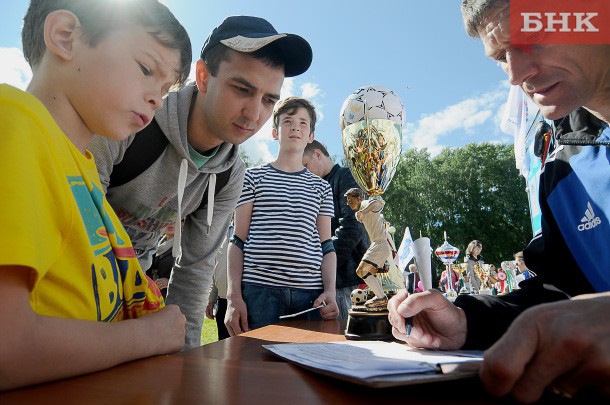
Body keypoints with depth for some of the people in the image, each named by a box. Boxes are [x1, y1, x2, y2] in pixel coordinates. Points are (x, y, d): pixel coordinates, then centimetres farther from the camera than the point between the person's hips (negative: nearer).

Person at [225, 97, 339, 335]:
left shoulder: (321, 188, 16)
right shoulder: (254, 177, 9)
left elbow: (326, 246, 13)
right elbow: (238, 241, 6)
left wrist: (330, 291, -2)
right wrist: (234, 296, -3)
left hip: (310, 293, 2)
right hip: (259, 289, -2)